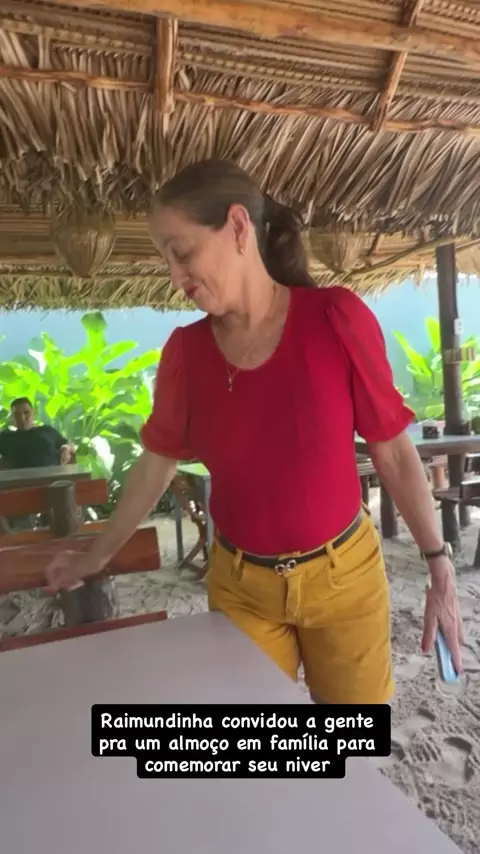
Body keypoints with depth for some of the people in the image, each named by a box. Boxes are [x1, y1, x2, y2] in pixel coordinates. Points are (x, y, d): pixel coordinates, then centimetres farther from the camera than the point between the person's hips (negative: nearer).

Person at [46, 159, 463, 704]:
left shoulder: (336, 318, -15)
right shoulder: (185, 350, -7)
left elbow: (394, 451, -8)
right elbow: (155, 466, 5)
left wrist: (439, 568, -4)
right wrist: (96, 557, 12)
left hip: (344, 575, -1)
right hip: (240, 586, 2)